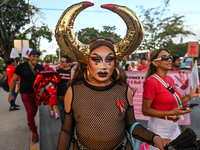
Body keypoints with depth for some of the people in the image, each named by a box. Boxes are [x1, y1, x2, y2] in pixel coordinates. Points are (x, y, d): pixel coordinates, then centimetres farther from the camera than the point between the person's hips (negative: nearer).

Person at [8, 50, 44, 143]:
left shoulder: (40, 68, -2)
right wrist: (10, 94, -1)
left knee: (34, 110, 17)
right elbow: (13, 80, -3)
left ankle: (30, 123, 50)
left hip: (36, 93, 4)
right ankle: (34, 133, 6)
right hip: (25, 93, -4)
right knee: (30, 111, -12)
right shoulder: (21, 67, -11)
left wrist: (42, 89, -10)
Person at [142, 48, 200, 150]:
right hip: (159, 127, -7)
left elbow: (174, 102, 12)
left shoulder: (170, 79, 5)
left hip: (174, 126, 7)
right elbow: (145, 110, -19)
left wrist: (190, 96, 3)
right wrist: (172, 113, -24)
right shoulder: (151, 81, -19)